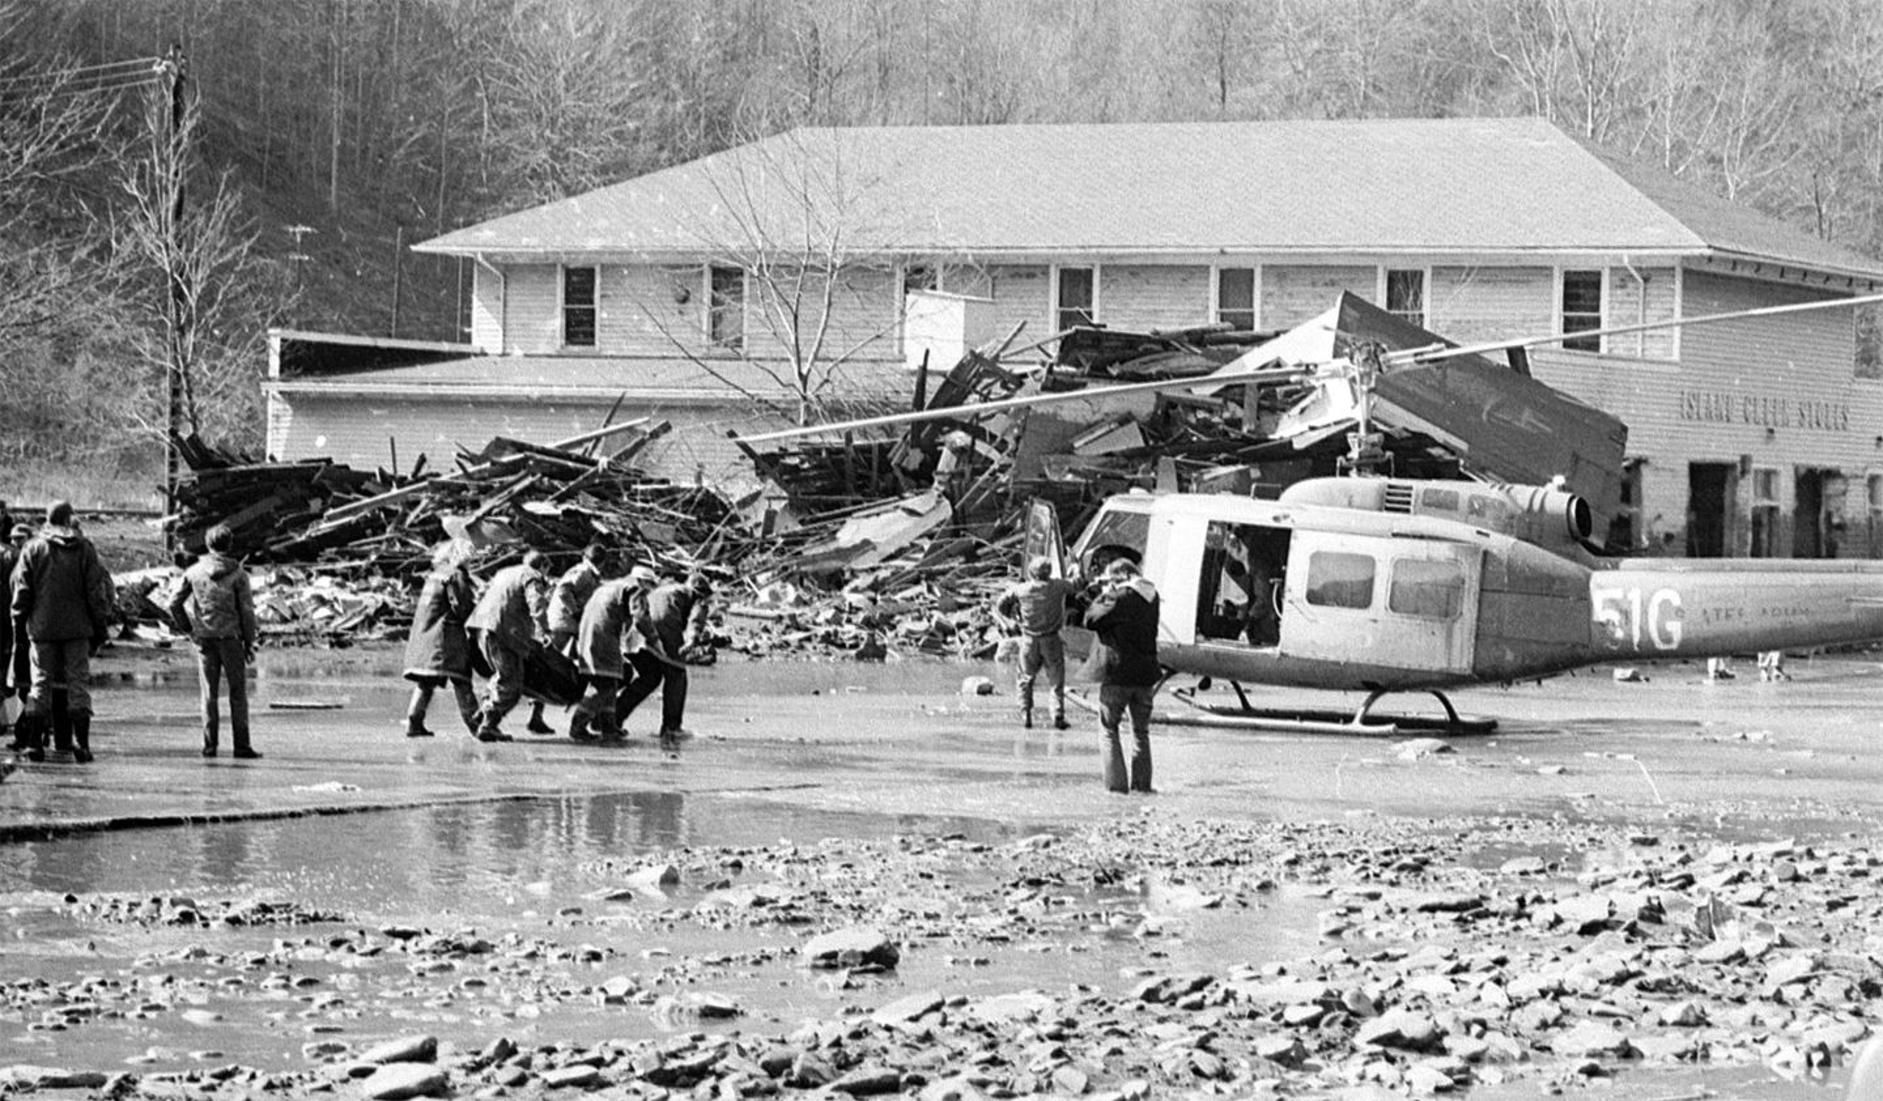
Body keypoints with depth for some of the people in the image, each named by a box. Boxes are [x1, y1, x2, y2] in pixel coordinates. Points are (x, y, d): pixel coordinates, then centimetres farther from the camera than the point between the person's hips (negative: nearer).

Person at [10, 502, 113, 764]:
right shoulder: (84, 549, 0)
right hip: (77, 628, -1)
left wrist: (19, 625, 8)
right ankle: (81, 742, -4)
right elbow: (96, 590, 0)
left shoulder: (32, 550, 2)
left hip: (42, 627, 1)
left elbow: (21, 591, 1)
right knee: (78, 683, 3)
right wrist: (100, 624, 6)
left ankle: (34, 742, 0)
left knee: (41, 683, 5)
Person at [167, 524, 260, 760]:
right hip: (230, 637, -3)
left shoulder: (194, 572, 2)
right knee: (237, 692, 3)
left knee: (209, 693, 9)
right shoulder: (237, 574, -7)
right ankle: (241, 746, -1)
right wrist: (249, 642, 3)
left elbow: (174, 604, 3)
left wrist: (188, 629, 13)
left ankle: (209, 745, 6)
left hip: (204, 640, 3)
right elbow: (247, 610, -6)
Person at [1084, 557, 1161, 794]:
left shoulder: (1120, 597, -15)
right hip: (1146, 673, 6)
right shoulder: (1151, 596, 7)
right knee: (1141, 731, 15)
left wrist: (1103, 596, 1)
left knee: (1109, 728, 4)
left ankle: (1116, 783, -4)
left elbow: (1091, 620, -11)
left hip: (1117, 673, -6)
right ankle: (1141, 782, 14)